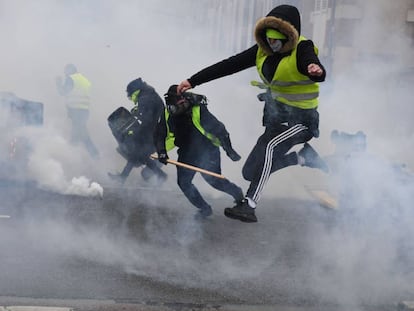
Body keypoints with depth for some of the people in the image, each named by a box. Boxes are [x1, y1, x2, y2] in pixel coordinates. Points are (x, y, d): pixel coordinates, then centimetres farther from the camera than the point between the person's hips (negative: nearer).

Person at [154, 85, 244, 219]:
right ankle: (204, 209, 11)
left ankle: (238, 193, 19)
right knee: (183, 182, -4)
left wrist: (229, 150, -20)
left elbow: (219, 129, -21)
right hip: (187, 153, 6)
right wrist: (161, 152, -14)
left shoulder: (198, 111, -25)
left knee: (214, 180, -11)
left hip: (207, 151, -6)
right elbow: (160, 135, 1)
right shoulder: (168, 114, -9)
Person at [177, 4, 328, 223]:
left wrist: (315, 70, -65)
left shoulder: (302, 49, -19)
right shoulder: (263, 50, 0)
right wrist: (193, 81, -5)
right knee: (251, 172, 5)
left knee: (268, 146, -34)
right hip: (274, 117, 7)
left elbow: (319, 74, -39)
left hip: (299, 120, -7)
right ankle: (303, 157, 22)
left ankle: (249, 205, -31)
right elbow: (230, 65, -1)